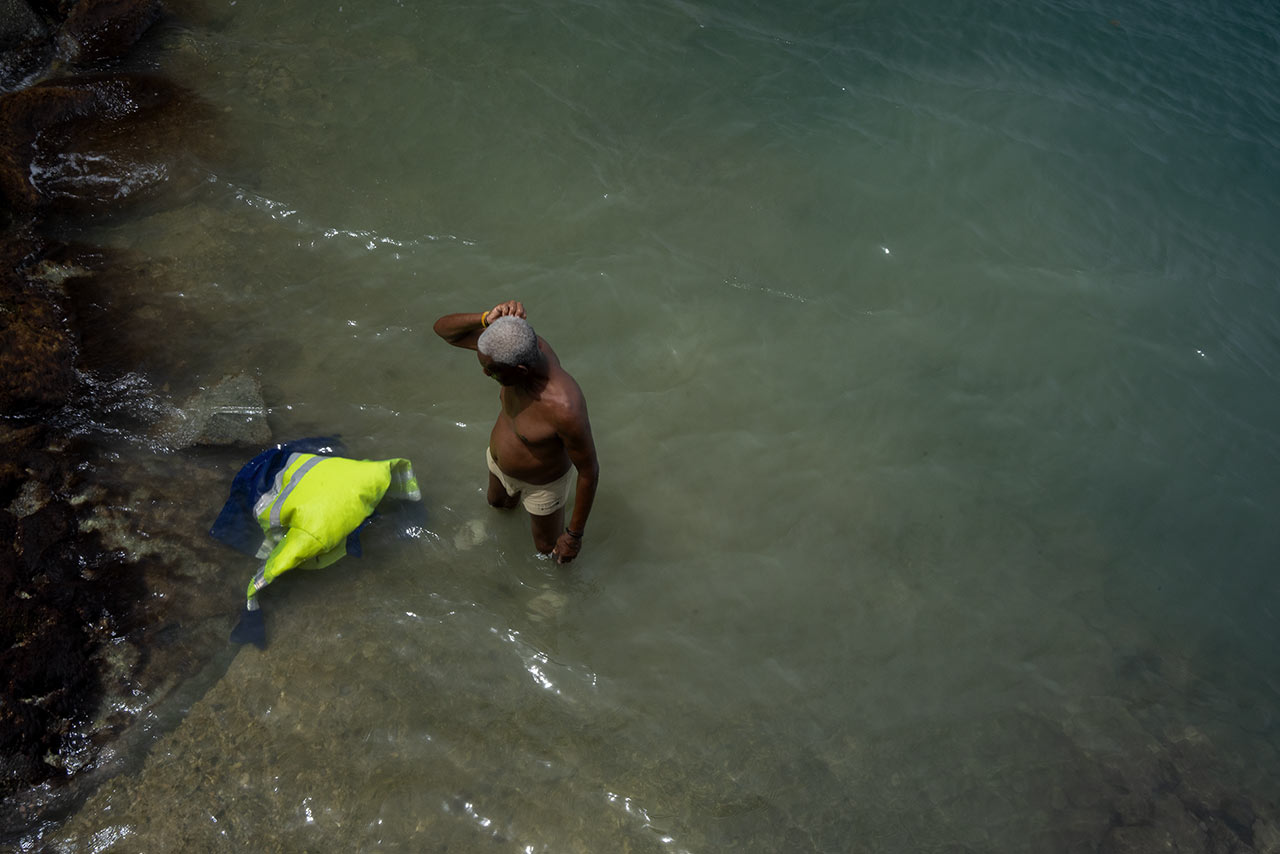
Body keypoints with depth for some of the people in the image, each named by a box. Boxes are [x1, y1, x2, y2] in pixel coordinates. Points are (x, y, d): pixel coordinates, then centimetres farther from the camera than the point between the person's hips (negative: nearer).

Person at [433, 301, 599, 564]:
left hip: (544, 482, -5)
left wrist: (575, 535, -20)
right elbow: (443, 328, -24)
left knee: (547, 547, 26)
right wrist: (488, 318, -46)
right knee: (497, 501, 38)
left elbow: (590, 471, -32)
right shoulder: (519, 342, -32)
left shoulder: (565, 409, -49)